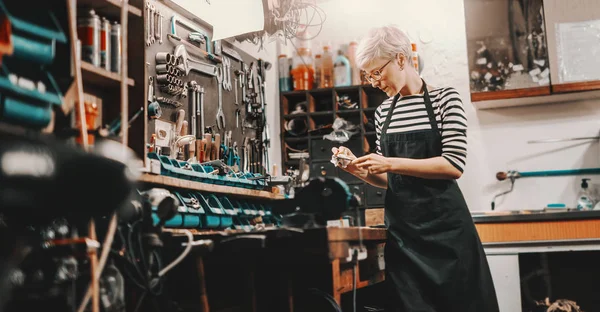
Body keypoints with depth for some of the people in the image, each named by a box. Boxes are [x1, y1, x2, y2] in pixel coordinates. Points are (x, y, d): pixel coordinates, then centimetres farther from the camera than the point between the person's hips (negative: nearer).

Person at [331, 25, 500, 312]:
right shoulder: (383, 112, 10)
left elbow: (454, 165, -14)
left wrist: (391, 163, -18)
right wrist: (360, 169, -4)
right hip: (400, 226, 5)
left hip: (443, 223, -4)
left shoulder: (444, 98, -4)